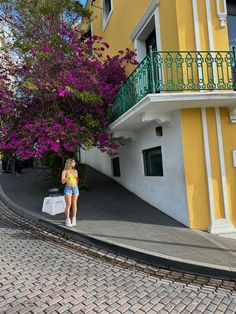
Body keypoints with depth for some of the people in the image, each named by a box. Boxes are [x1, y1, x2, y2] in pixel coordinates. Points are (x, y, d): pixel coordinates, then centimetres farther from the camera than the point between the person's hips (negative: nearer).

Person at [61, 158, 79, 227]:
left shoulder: (75, 171, 8)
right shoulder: (64, 171, -4)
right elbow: (63, 182, -11)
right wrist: (67, 176, -25)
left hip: (75, 188, 4)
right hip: (68, 189, -4)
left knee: (74, 204, 5)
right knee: (68, 205, -5)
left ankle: (74, 220, 15)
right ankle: (67, 221, 5)